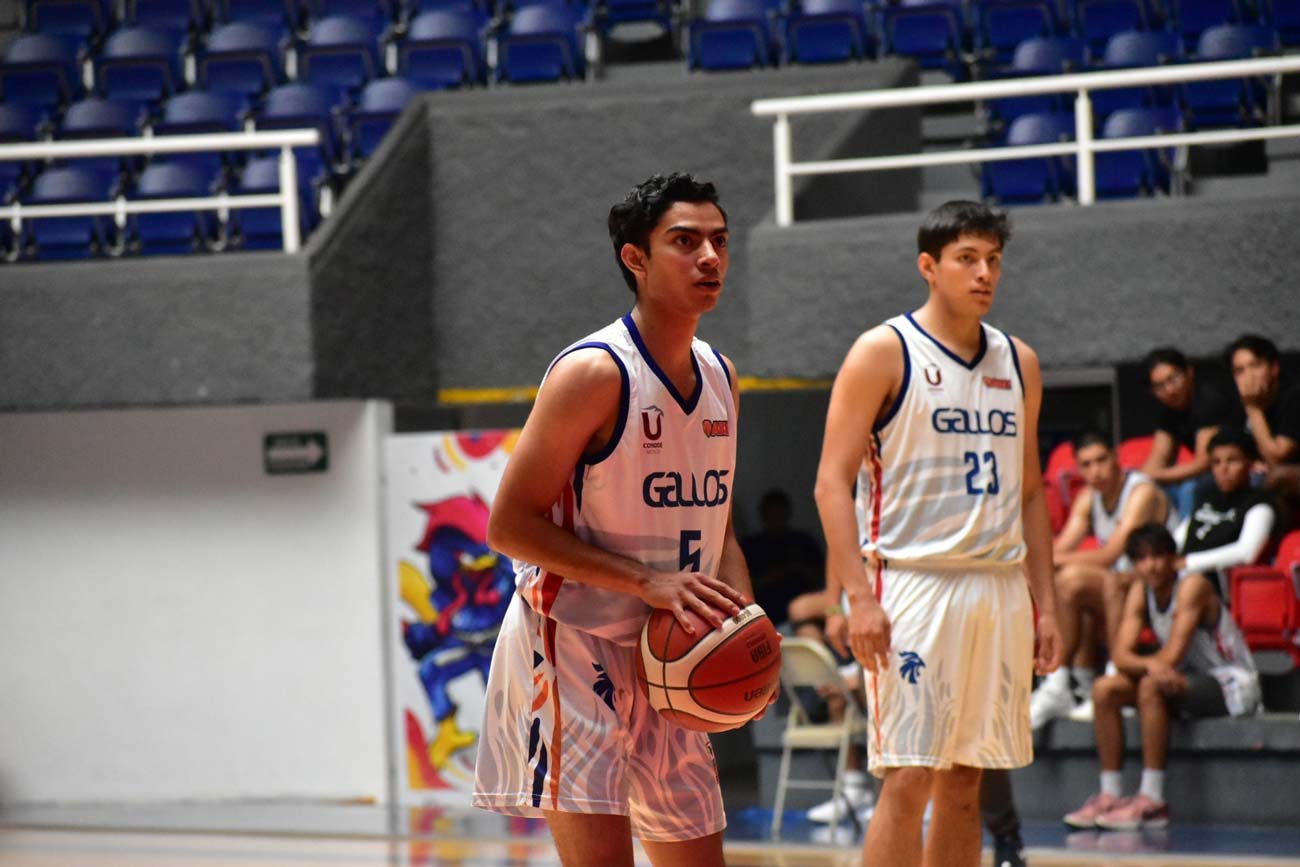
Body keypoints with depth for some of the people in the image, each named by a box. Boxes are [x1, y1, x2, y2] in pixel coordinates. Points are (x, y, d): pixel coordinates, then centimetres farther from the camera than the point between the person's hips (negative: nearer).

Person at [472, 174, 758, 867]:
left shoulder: (719, 377, 9)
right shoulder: (593, 373, -16)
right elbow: (510, 525, -18)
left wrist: (744, 621, 0)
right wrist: (648, 582, -24)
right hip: (570, 645, -8)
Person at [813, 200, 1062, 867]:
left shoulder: (1018, 363, 14)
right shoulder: (884, 353, -4)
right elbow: (833, 481, -8)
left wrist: (1045, 605, 11)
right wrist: (858, 596, -17)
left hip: (1000, 589, 6)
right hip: (913, 582, -6)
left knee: (964, 783, 8)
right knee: (908, 778, -10)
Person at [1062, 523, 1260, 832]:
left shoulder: (1192, 586, -19)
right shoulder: (1140, 592, 1)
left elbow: (1173, 655, -25)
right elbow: (1120, 654, -10)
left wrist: (1138, 664, -9)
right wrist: (1150, 665, -32)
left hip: (1232, 687, -8)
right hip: (1188, 682, 8)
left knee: (1151, 686, -32)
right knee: (1104, 689, -9)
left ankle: (1152, 800, -32)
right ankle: (1110, 794, -10)